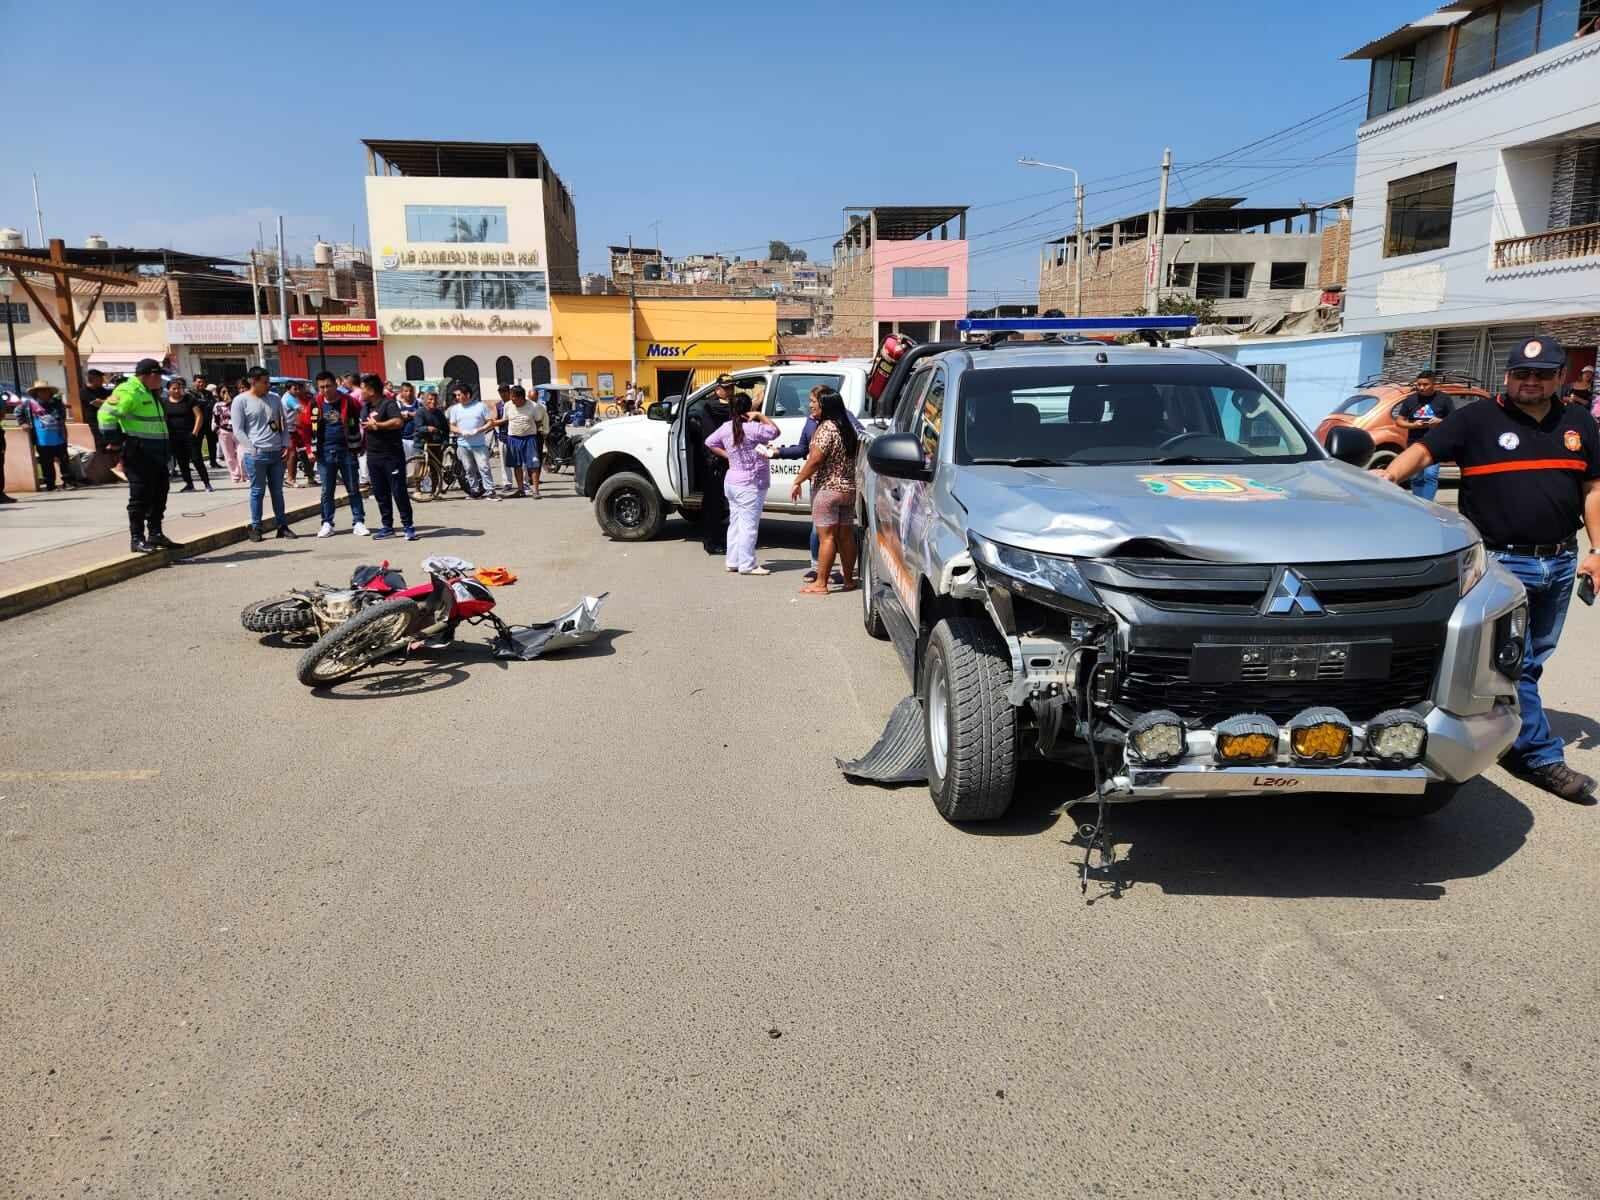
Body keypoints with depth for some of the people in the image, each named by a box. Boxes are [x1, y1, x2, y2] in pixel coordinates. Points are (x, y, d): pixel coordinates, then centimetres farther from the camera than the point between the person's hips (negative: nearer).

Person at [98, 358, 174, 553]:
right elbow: (107, 414, -19)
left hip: (156, 453, 10)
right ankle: (137, 538, 0)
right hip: (138, 453, -10)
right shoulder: (128, 391, -12)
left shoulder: (149, 393, 19)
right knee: (140, 496, -5)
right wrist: (114, 441, -16)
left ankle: (155, 533, 23)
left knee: (159, 493, 13)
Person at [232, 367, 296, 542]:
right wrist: (253, 449, -13)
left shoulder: (275, 398, 11)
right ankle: (255, 527, 9)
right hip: (256, 455, -4)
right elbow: (238, 430, -5)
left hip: (277, 453, 4)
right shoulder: (241, 400, -3)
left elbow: (283, 424, 17)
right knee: (257, 491, 1)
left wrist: (286, 445, 5)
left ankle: (282, 525, 16)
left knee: (277, 491, 10)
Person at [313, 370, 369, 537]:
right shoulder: (316, 403, 1)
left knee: (353, 489, 3)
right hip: (325, 452, 2)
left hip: (347, 450, -2)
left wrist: (360, 444, -4)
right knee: (327, 491, 7)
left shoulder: (348, 400, -6)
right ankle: (327, 524, 13)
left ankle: (358, 522, 8)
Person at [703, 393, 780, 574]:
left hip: (731, 481, 8)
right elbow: (775, 431, -12)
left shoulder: (725, 427, 4)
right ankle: (747, 565, -1)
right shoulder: (752, 428, -19)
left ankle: (732, 561, 20)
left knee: (735, 522, 15)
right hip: (750, 484, -8)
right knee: (749, 525, -3)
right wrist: (760, 416, -7)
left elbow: (710, 443, 14)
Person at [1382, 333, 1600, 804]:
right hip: (1502, 562, -6)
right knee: (1515, 663, -5)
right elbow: (1424, 449, -11)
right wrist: (1388, 476, -30)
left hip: (1559, 562, 6)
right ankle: (1542, 757, 1)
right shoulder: (1478, 419, -3)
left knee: (1531, 661, 13)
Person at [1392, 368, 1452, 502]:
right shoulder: (1410, 399, 7)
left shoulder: (1443, 399, 2)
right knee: (1416, 478, 7)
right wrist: (1413, 425, -9)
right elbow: (1399, 421, 10)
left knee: (1430, 475, -14)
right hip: (1414, 445, 3)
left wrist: (1441, 422, -15)